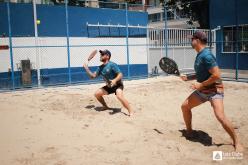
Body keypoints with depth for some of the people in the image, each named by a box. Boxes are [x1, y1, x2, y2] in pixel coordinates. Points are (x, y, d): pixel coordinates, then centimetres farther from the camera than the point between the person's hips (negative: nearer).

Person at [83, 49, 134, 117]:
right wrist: (86, 68, -6)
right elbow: (93, 76, 4)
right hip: (109, 86, 8)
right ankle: (105, 106, 24)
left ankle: (130, 111, -22)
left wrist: (115, 80, -45)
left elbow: (120, 74, -27)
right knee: (97, 93, 1)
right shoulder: (100, 67, 1)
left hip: (118, 85, -8)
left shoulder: (112, 65, -21)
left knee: (119, 96, -34)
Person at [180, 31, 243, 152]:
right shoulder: (199, 55, 8)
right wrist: (188, 77, 10)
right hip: (202, 91, 10)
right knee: (185, 106, 10)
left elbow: (216, 75, -28)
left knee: (220, 116, -24)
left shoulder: (206, 55, -21)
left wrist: (201, 84, -21)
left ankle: (236, 142, -4)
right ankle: (189, 132, 28)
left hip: (214, 90, -10)